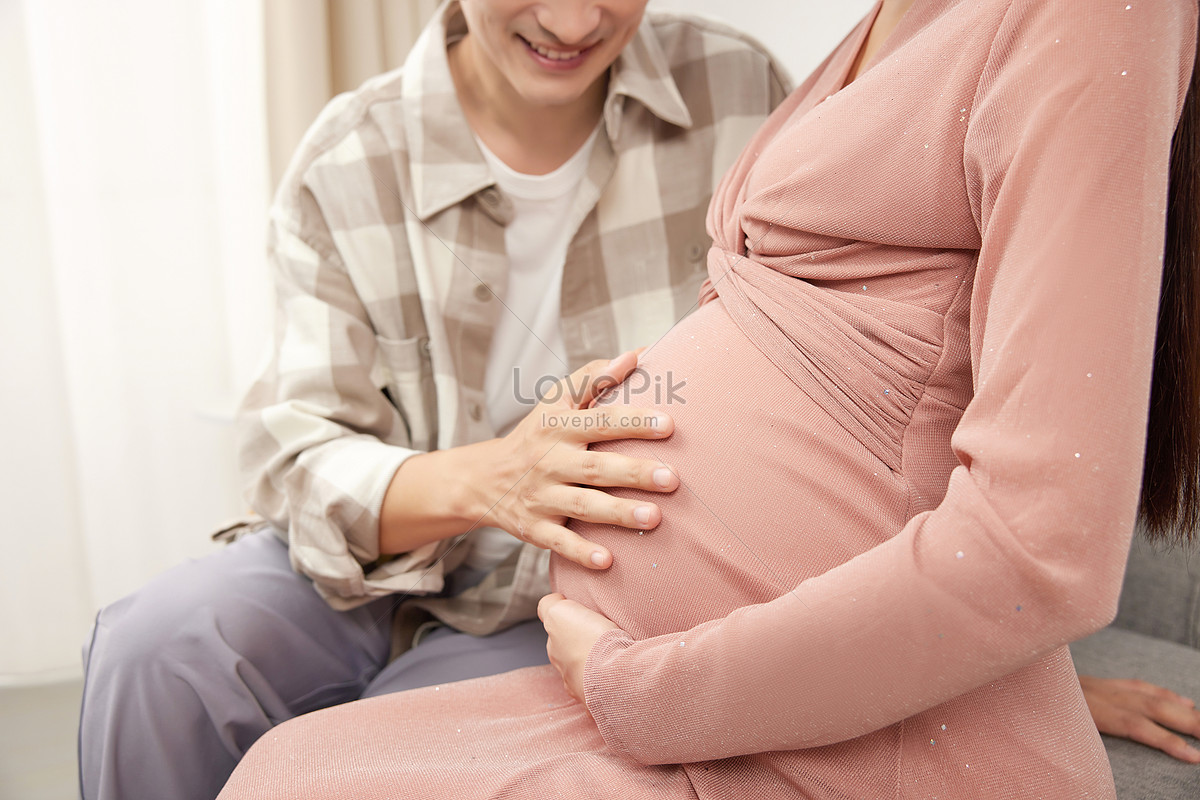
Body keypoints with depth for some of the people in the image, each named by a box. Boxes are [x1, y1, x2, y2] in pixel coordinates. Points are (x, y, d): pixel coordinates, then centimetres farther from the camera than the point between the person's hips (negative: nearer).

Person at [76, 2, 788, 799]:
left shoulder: (742, 92, -10)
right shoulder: (344, 167, -11)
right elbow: (295, 456, -16)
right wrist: (479, 479, -37)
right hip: (395, 569, 1)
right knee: (159, 649, -24)